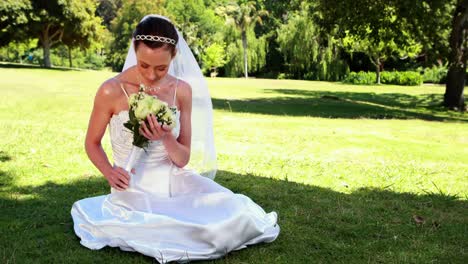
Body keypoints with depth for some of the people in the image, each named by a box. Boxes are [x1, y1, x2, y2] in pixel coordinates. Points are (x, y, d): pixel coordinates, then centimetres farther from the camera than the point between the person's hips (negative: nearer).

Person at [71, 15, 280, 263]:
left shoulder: (182, 91, -5)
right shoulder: (111, 91, -15)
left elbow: (183, 160, 0)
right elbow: (92, 143, 2)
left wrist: (167, 138, -22)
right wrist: (109, 172, -19)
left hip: (173, 180, 3)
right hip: (134, 187, -3)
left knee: (232, 213, -17)